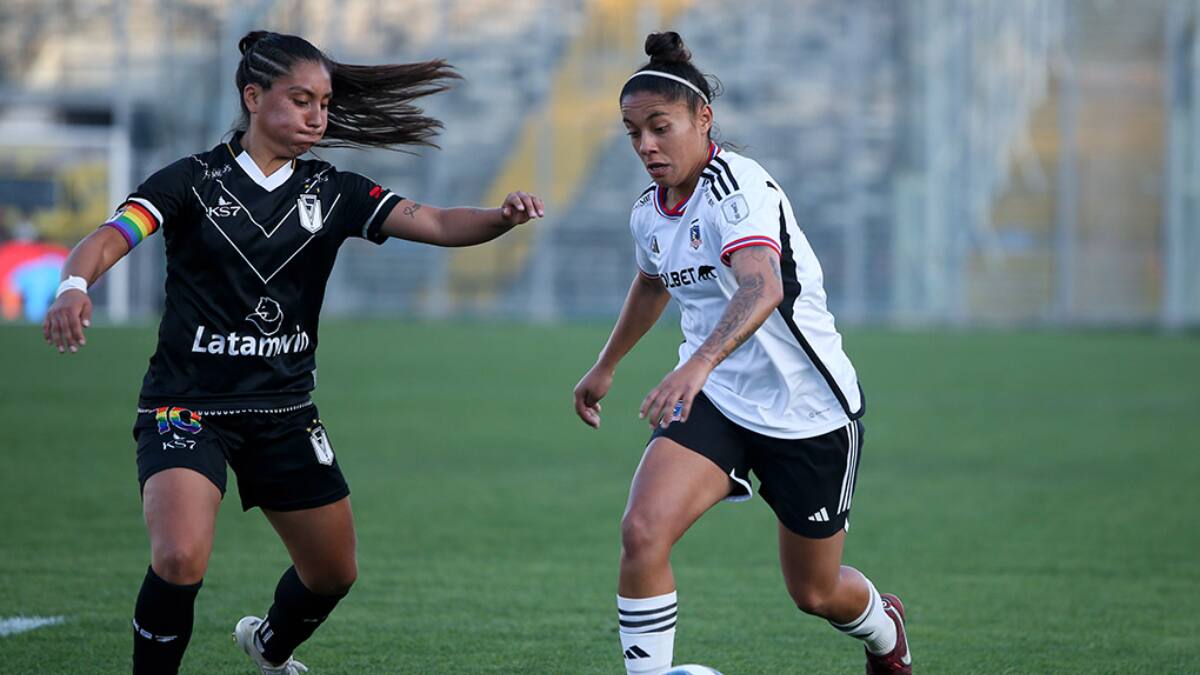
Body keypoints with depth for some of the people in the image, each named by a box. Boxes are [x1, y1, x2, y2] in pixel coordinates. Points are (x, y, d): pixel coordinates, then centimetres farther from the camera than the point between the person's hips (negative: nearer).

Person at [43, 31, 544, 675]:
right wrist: (74, 285, -42)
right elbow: (105, 240, -20)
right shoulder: (193, 181, -7)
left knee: (334, 573, 15)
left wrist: (504, 216, -28)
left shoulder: (333, 193, 3)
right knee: (181, 559, -27)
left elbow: (436, 223, -7)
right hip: (187, 404, -5)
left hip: (284, 409, 5)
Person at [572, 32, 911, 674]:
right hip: (714, 402, 5)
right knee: (642, 532, -23)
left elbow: (762, 288, -42)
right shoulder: (648, 213, 1)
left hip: (809, 412, -5)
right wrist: (605, 368, 36)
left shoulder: (739, 186, -23)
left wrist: (700, 364, -58)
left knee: (815, 593, 12)